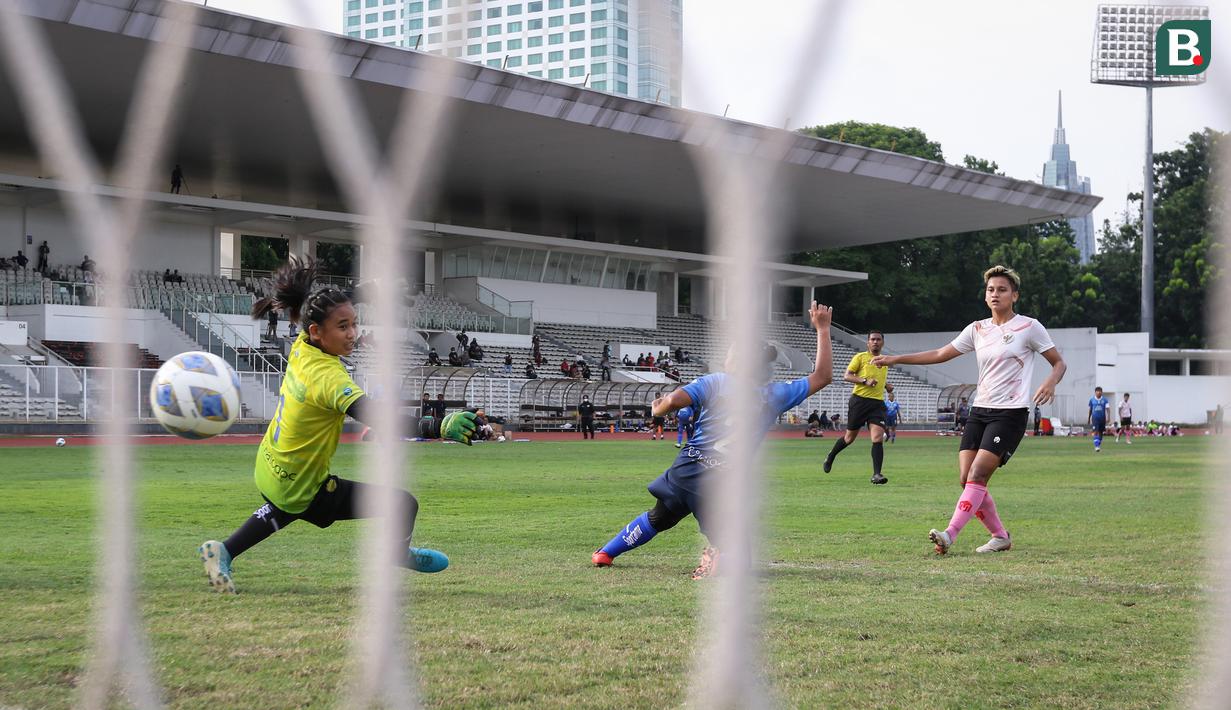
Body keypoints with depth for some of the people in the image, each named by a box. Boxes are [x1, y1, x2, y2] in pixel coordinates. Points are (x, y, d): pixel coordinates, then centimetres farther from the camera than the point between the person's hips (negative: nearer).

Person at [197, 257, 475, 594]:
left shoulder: (301, 347, -10)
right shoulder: (328, 376, -35)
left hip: (269, 469, 9)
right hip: (302, 490, -9)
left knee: (282, 511, 45)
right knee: (404, 505, -8)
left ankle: (223, 551, 51)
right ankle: (398, 554, 22)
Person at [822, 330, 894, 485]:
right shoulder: (860, 357, 0)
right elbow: (846, 376, -6)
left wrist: (886, 386, 12)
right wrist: (865, 381, -19)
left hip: (878, 403, 4)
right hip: (859, 400, -4)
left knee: (878, 438, -14)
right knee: (850, 437, 7)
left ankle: (876, 474, -14)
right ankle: (830, 458, 34)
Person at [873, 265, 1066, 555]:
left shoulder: (1029, 327, -2)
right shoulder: (978, 329, 12)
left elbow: (1058, 362, 3)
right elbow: (941, 354, 16)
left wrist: (1050, 383, -19)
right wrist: (896, 359, 10)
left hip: (1010, 413, -6)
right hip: (979, 411, 6)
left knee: (977, 475, -18)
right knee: (966, 479, -3)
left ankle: (950, 535, -23)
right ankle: (1000, 537, 11)